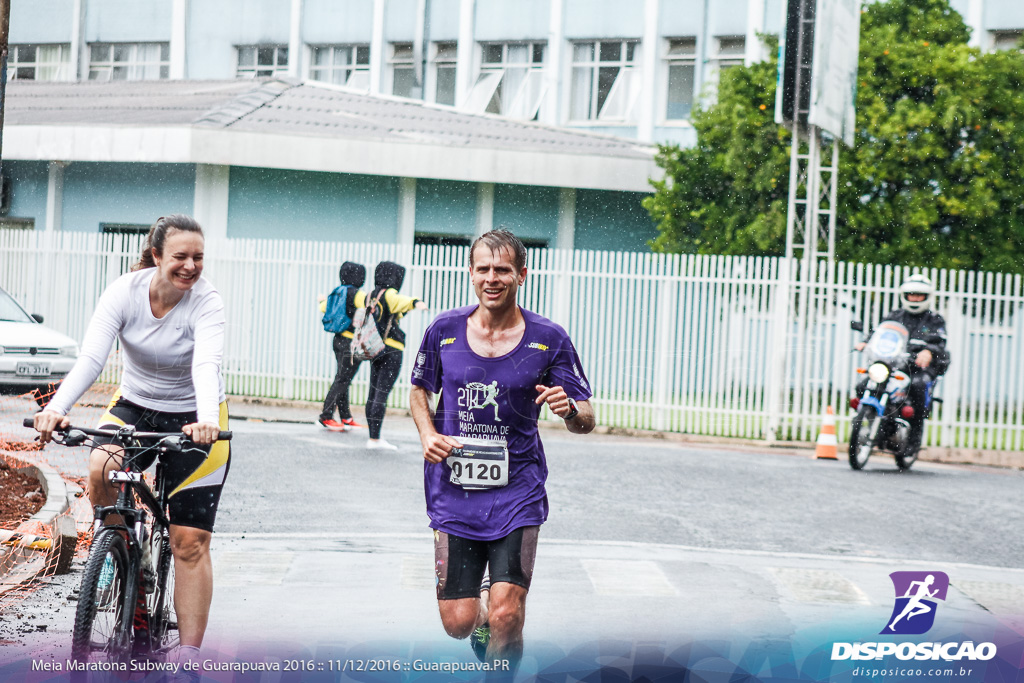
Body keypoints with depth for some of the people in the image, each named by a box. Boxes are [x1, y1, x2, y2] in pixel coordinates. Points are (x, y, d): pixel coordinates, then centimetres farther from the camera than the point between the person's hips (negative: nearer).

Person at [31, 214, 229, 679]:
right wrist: (57, 407, -44)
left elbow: (207, 365, -36)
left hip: (194, 418, -2)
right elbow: (91, 357, -27)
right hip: (135, 405, 2)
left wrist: (208, 419, -56)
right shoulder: (125, 292, -16)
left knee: (190, 542, -5)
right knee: (101, 470, -31)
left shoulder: (206, 303, -21)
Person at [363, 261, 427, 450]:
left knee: (374, 392, 9)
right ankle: (375, 439, -12)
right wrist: (416, 303, -55)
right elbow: (401, 301, -35)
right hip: (391, 349, -8)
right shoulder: (389, 294, -12)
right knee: (382, 393, -10)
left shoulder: (371, 296, 13)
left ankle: (373, 436, 12)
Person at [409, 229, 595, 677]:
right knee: (458, 623, 1)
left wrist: (571, 410, -24)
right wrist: (428, 435, -2)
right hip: (453, 492, 2)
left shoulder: (548, 338, -4)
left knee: (505, 617, -13)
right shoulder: (444, 330, 1)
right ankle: (483, 613, 37)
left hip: (517, 492, -2)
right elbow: (420, 391, 17)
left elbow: (586, 419, -1)